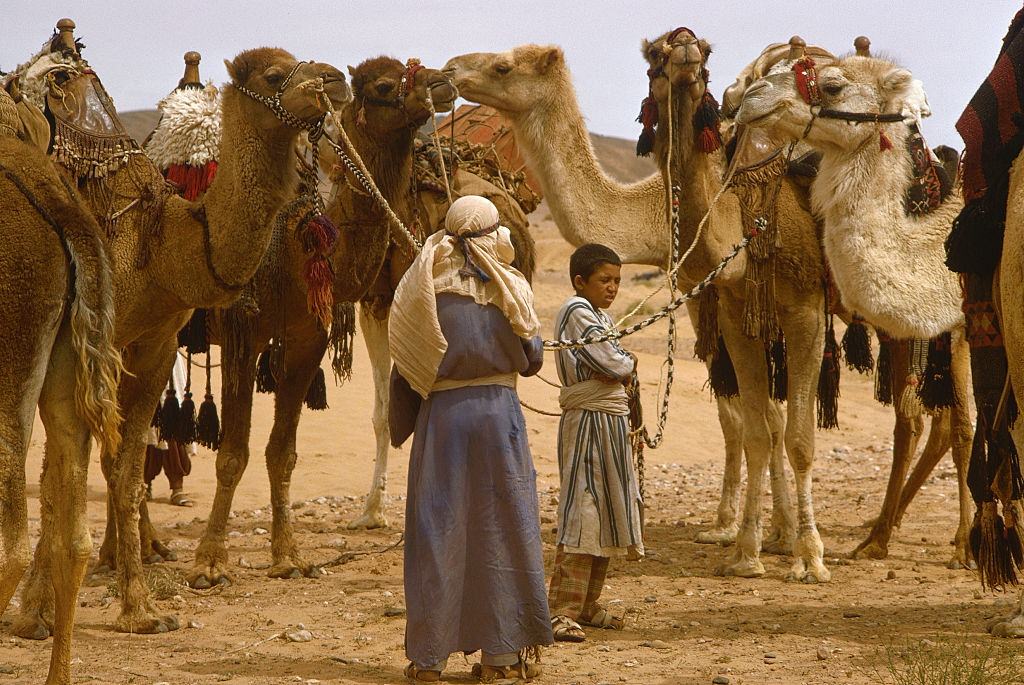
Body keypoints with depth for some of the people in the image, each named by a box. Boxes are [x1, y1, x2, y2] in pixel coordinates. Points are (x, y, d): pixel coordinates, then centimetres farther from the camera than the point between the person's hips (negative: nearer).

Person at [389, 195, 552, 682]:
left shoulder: (423, 290, -1)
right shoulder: (509, 289, -3)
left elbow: (405, 365, 1)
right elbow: (532, 359, 4)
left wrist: (400, 428, 11)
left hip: (440, 416, 0)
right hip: (498, 412, 0)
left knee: (437, 528, 5)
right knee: (502, 525, 7)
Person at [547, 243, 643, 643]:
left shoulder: (602, 317, 19)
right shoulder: (577, 311, -12)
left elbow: (622, 368, 15)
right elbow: (614, 366, -16)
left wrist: (620, 367, -3)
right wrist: (627, 365, 2)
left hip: (611, 423, 10)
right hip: (587, 423, -10)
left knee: (605, 514, 12)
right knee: (581, 512, -12)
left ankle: (586, 604, 19)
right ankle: (562, 612, -13)